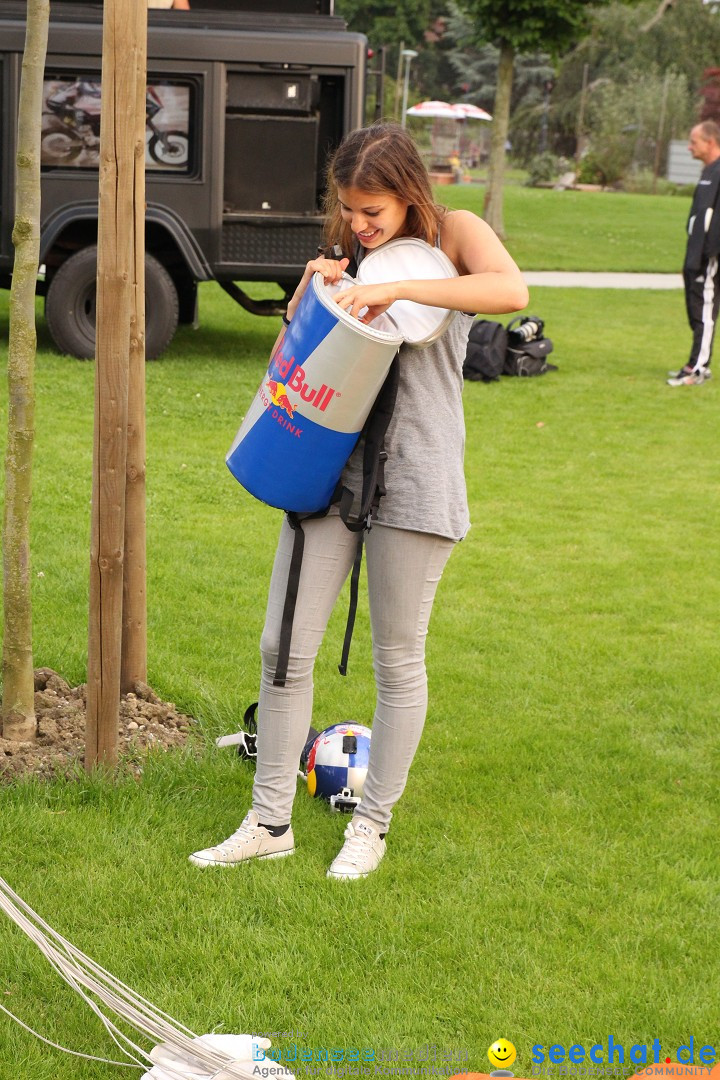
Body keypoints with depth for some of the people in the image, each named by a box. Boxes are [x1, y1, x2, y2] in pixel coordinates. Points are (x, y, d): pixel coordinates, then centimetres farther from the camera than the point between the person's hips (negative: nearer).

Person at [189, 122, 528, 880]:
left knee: (398, 660, 5)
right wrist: (309, 295, -5)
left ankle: (372, 826, 21)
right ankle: (270, 823, 14)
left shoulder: (454, 234, -1)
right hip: (331, 463, 5)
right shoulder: (346, 255, 13)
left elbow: (511, 290, -24)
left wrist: (395, 290, -27)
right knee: (283, 647, 2)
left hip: (413, 477, -5)